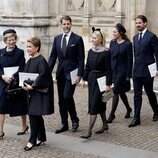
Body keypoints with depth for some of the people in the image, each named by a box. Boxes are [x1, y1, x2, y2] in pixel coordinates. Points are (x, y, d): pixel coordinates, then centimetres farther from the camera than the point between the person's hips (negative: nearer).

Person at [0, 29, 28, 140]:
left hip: (16, 83, -3)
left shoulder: (20, 52, -5)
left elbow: (22, 69, -10)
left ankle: (24, 126, 32)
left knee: (20, 106, 11)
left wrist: (13, 78, -22)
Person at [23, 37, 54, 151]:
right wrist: (25, 84, -4)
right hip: (32, 91, 9)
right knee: (37, 116, 14)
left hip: (39, 92, -9)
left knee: (34, 115, -7)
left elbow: (42, 76, -22)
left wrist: (32, 86, -20)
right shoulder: (30, 61, 11)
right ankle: (42, 138, 24)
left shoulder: (41, 60, -14)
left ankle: (32, 141, 0)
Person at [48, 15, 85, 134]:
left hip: (71, 73, -5)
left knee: (67, 96, -15)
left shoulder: (77, 39, -4)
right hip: (60, 73, 5)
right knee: (61, 100, 8)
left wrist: (79, 75, -13)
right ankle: (64, 124, 18)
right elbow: (53, 56, 11)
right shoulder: (57, 39, 10)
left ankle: (74, 119, 7)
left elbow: (81, 58, -6)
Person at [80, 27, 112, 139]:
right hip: (91, 79, 7)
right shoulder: (91, 51, 7)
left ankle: (89, 131, -10)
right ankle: (105, 125, 31)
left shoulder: (106, 52, -12)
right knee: (99, 104, 16)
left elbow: (108, 70, -13)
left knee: (94, 104, -10)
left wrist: (108, 84, -15)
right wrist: (84, 79, 10)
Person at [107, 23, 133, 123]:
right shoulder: (112, 43, 6)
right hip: (113, 70, 6)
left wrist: (128, 75, -11)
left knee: (116, 91, -9)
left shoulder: (127, 44, -11)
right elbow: (110, 57, 10)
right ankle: (128, 109, 35)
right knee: (120, 92, 15)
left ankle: (112, 114, -2)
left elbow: (130, 60, -10)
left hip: (122, 71, -6)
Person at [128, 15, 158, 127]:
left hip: (147, 71, -6)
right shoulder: (135, 37, 13)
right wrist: (135, 67, 15)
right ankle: (137, 118, 3)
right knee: (137, 95, 2)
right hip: (137, 71, 6)